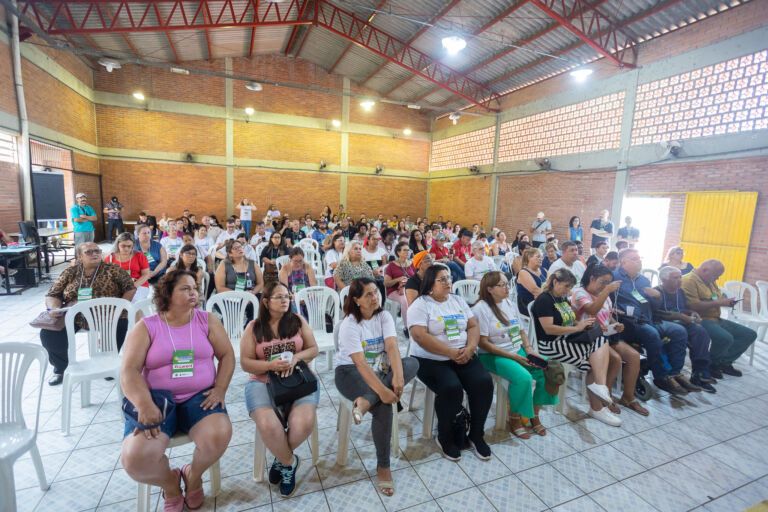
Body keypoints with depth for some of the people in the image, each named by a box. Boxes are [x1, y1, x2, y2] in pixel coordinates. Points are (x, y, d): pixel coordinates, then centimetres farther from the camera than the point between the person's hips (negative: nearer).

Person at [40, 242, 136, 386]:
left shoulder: (112, 270, 3)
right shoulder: (70, 272, 10)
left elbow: (130, 288, 2)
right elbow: (52, 295, 11)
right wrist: (55, 308, -12)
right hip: (73, 317, 3)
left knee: (122, 325, -29)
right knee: (48, 334, -20)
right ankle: (61, 368, 12)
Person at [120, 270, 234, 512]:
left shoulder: (207, 320, 4)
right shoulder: (146, 327, 0)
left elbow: (227, 355, 4)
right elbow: (129, 371, -7)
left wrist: (220, 389, -10)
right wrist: (145, 405, -23)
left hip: (199, 397, 1)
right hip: (157, 400, 0)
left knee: (219, 435, -27)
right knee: (135, 458, -25)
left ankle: (193, 476, 10)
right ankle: (170, 482, 12)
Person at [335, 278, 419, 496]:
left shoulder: (384, 316, -3)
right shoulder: (349, 324, -17)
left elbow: (392, 347, -18)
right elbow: (360, 363, -26)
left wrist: (398, 376, -34)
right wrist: (382, 390, -35)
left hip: (380, 369, 5)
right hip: (351, 372, -5)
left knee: (412, 363, -23)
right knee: (384, 407, -29)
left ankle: (365, 401, -31)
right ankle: (383, 466, -8)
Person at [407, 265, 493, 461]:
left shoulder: (458, 300, 12)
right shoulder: (420, 305, -8)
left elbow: (473, 326, 8)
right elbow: (420, 336, -19)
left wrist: (470, 348, -12)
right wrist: (451, 353, -21)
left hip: (463, 356, 5)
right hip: (431, 360, -5)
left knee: (484, 382, -17)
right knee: (451, 388, -28)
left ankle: (476, 434, 5)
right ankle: (445, 438, -1)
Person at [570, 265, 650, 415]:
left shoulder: (604, 295, 15)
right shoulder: (579, 293, -11)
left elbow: (608, 316, 24)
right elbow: (592, 310, -30)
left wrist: (616, 324, 1)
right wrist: (607, 290, -30)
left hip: (607, 335, 8)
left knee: (634, 356, -9)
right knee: (615, 359, -26)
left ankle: (628, 397, 5)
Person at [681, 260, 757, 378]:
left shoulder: (710, 281, 17)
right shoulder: (689, 280, -15)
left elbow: (718, 298, 27)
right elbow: (693, 305, -25)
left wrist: (726, 301, 4)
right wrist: (719, 303, -19)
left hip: (715, 319, 11)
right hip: (700, 320, -11)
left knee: (750, 334, 8)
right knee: (726, 338, -32)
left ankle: (724, 362, 10)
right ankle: (711, 364, -5)